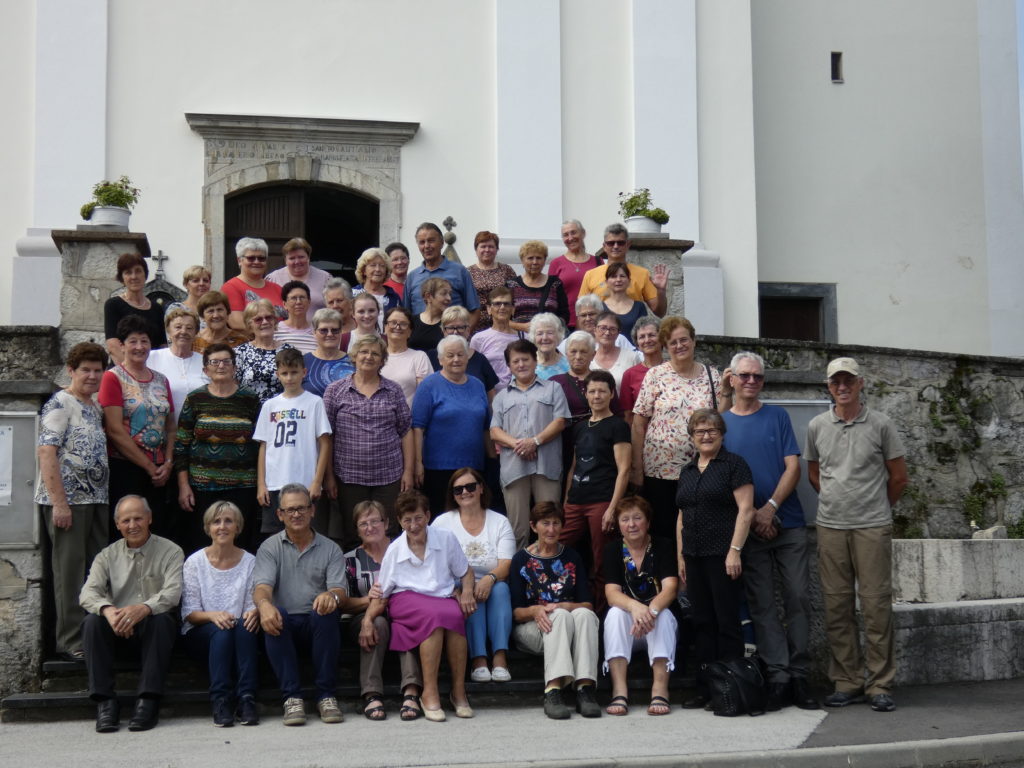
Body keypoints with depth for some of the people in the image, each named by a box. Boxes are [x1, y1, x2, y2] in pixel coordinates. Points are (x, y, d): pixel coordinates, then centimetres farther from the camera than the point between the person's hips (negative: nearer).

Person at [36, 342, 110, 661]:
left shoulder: (96, 406, 16)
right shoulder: (60, 405, -8)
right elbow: (46, 452, -16)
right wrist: (58, 503, -21)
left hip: (96, 500, 8)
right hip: (67, 500, -8)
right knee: (70, 570, -2)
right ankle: (71, 641, 4)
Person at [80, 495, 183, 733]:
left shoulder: (170, 551, 4)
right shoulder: (108, 555, 12)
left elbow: (173, 593, -12)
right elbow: (88, 593, -3)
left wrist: (144, 608, -34)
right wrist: (107, 610, -27)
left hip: (154, 631, -2)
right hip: (117, 631, 2)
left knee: (161, 620, -34)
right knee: (92, 621, -27)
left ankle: (148, 700, -33)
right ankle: (105, 701, -27)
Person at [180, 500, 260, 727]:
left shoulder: (249, 562, 6)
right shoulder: (195, 562, 2)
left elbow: (253, 604, 4)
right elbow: (189, 613, -3)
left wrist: (254, 612, -22)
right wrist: (213, 615, -25)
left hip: (239, 633, 1)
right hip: (200, 634, -1)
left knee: (245, 625, -33)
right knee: (222, 631, -34)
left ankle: (247, 698, -37)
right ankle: (220, 701, -37)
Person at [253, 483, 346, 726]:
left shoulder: (330, 549, 11)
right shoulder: (269, 548, 10)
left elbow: (340, 589, -3)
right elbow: (262, 586, -8)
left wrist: (332, 595, -30)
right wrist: (264, 604, -33)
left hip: (317, 626, 0)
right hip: (284, 625, 0)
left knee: (326, 611, -33)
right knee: (275, 615, -33)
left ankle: (326, 695, -26)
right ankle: (292, 697, -30)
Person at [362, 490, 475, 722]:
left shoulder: (446, 539, 7)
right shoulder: (394, 551, 7)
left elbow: (465, 572, 17)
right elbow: (382, 595, 9)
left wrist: (467, 592, -5)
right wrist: (367, 619, -8)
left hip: (443, 598, 1)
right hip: (406, 600, -1)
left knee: (455, 615, -37)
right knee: (435, 614, -38)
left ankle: (459, 690, -23)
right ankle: (429, 693, -32)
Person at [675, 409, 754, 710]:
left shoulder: (733, 464, -2)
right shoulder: (687, 472, 17)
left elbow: (746, 509, -10)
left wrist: (735, 550, -16)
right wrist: (681, 556, 16)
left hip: (722, 556, -7)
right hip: (694, 558, 7)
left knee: (727, 622, -4)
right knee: (702, 622, 9)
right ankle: (705, 689, 14)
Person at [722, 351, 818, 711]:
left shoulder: (778, 417, 8)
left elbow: (793, 467, 1)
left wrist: (770, 508, -11)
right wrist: (751, 515, -7)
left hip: (788, 522, 1)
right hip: (747, 527, 0)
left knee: (798, 598, -1)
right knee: (762, 603, 0)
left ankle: (799, 676, 6)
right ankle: (778, 675, 3)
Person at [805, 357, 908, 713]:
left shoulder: (880, 424, 1)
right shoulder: (817, 426, 8)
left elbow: (898, 477, 7)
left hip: (872, 527, -3)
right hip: (830, 527, 3)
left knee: (876, 604, -3)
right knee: (836, 606, 4)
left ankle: (880, 685, 5)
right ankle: (847, 682, 14)